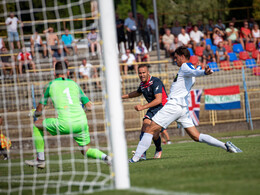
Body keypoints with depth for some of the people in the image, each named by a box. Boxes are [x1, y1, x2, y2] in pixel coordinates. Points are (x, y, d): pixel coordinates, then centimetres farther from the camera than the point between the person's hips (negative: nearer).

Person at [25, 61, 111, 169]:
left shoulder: (50, 85, 11)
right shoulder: (74, 84, 18)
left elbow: (39, 110, 16)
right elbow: (89, 105, 18)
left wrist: (34, 114, 39)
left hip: (64, 124, -4)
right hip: (81, 122, 4)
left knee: (37, 124, 18)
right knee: (85, 151, 21)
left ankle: (40, 160, 18)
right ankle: (105, 157, -9)